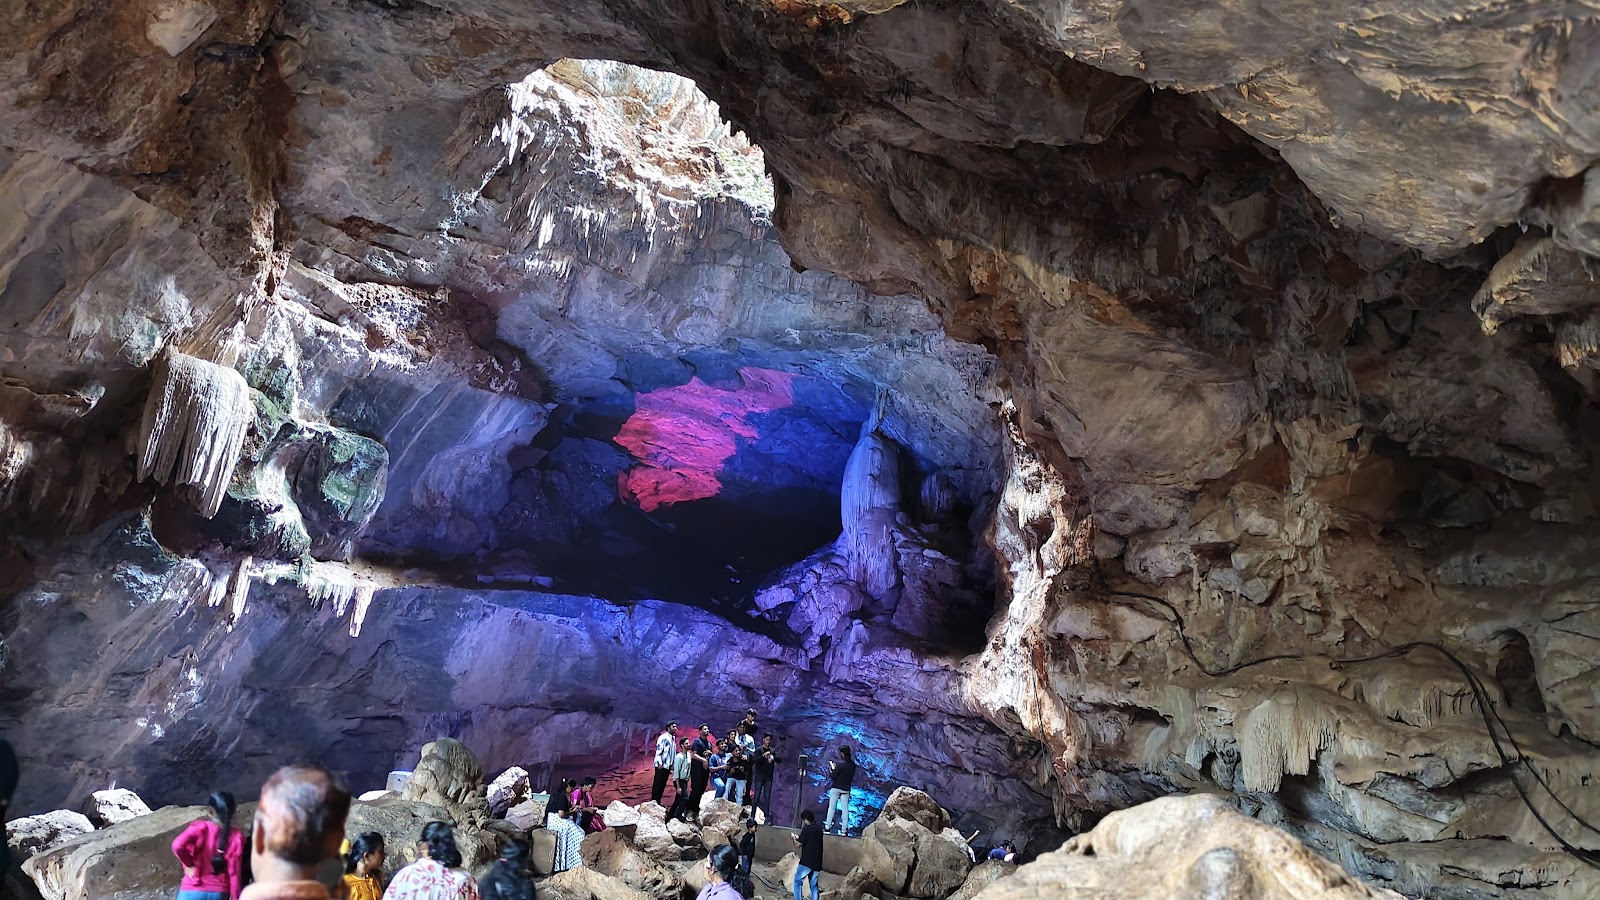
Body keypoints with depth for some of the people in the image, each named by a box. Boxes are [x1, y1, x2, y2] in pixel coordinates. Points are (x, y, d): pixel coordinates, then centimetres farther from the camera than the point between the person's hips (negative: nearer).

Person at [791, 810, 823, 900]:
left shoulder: (807, 829, -10)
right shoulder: (819, 830, 13)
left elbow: (798, 845, -9)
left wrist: (794, 839, 11)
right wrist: (799, 838, 29)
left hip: (807, 862, -7)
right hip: (817, 863, 7)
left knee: (797, 881, 4)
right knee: (814, 885, 12)